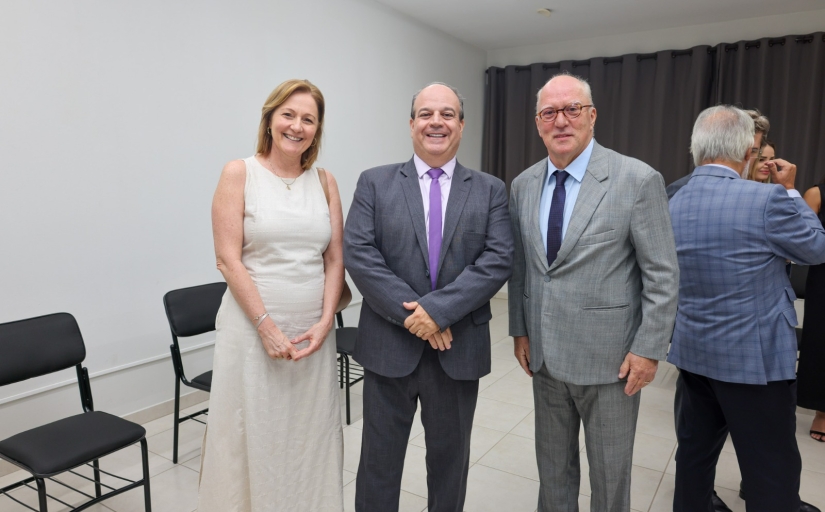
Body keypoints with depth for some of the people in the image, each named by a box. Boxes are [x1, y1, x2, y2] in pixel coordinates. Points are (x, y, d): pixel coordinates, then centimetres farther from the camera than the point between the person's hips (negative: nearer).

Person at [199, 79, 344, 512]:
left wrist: (324, 322, -7)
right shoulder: (239, 173, -3)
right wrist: (268, 327, -13)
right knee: (254, 437, 9)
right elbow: (228, 260, -8)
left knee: (311, 438, 14)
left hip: (314, 332, 3)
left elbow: (335, 258, 5)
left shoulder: (325, 181, 7)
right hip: (254, 327, -3)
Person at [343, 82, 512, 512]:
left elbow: (499, 259, -8)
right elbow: (357, 253, -9)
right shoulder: (374, 183, 1)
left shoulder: (490, 190, 3)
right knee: (379, 458, 14)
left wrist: (438, 308, -19)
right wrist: (410, 314, -16)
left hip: (459, 347, 1)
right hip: (389, 344, 0)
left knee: (450, 456, 19)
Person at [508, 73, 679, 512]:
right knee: (552, 466, 21)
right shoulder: (523, 185, 3)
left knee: (609, 474, 15)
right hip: (545, 355, 4)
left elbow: (663, 275, -10)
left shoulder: (638, 180, -12)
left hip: (610, 356, -4)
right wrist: (520, 329, 9)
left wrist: (648, 349, -11)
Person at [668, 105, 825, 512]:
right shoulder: (766, 199, -18)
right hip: (755, 355, -6)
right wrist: (789, 191, 8)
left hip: (692, 351, 6)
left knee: (694, 453, 19)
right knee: (772, 473, 8)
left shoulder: (673, 204, 0)